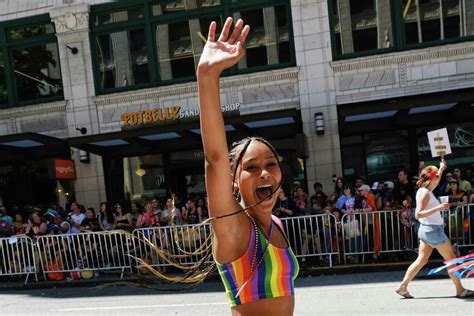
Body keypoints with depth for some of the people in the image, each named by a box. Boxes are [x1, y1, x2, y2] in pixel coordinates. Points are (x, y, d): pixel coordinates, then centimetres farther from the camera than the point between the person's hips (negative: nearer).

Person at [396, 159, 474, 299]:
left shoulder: (426, 190, 12)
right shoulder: (425, 193, -17)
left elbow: (435, 182, 36)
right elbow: (418, 214, -26)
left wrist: (441, 169, 38)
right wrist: (438, 207, -30)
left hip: (427, 230, 10)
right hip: (432, 229, -10)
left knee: (421, 260, 9)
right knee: (451, 259, 2)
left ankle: (403, 286, 7)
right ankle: (460, 290, 11)